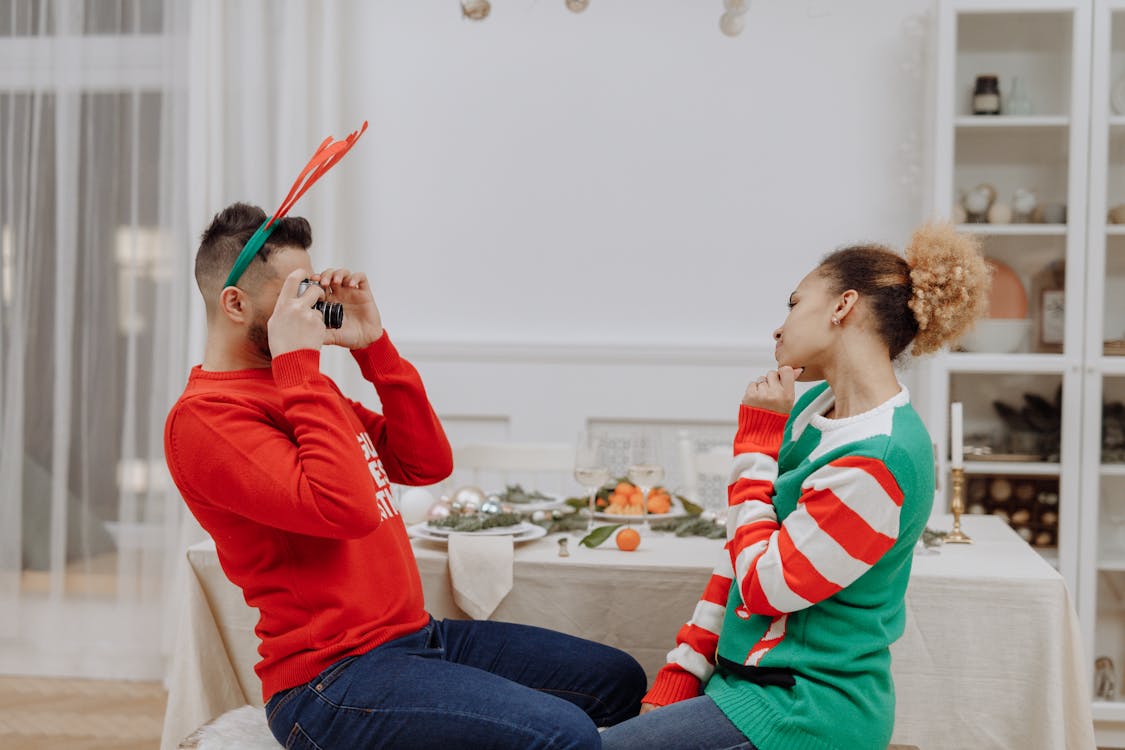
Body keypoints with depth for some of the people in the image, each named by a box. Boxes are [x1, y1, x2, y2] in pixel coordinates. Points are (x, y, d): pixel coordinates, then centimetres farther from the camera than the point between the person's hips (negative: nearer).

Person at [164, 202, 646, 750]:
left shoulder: (299, 386, 16)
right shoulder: (203, 416, -13)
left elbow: (428, 463, 13)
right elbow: (347, 508, -26)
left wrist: (373, 345, 6)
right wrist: (299, 366, -20)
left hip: (417, 634, 9)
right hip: (332, 676, -9)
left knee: (618, 681, 12)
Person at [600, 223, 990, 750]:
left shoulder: (879, 460, -22)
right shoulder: (813, 409, 7)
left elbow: (763, 585, -18)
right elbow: (742, 551, 10)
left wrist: (756, 440, -12)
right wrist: (678, 678, 8)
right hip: (748, 678, 8)